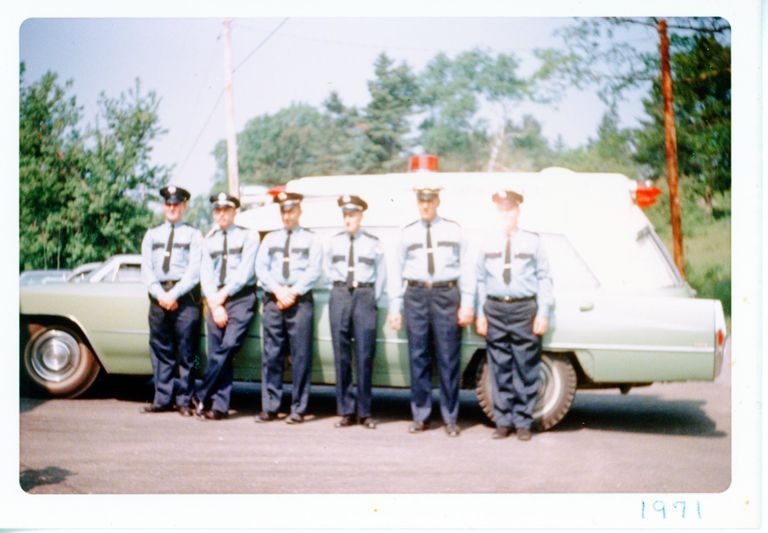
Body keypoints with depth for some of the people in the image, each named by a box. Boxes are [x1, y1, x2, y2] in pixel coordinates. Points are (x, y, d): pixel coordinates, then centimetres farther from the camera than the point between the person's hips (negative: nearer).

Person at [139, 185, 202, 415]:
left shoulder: (193, 235, 7)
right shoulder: (152, 235, 17)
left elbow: (194, 271, -4)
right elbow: (146, 269, 7)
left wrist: (174, 295, -13)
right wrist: (160, 294, -8)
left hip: (185, 297, -3)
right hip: (158, 296, 4)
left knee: (187, 352, -3)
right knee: (160, 351, 5)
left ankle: (185, 401, 2)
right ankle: (163, 399, 11)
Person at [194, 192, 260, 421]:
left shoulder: (248, 236, 3)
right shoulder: (209, 240, 15)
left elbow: (245, 271, -5)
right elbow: (205, 274, 7)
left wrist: (223, 294, -8)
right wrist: (214, 304, -5)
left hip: (241, 298, -4)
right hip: (215, 300, 4)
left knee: (228, 347, -18)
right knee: (216, 354, 1)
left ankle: (203, 397, -11)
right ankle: (220, 406, 3)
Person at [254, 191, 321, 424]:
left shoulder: (311, 239, 10)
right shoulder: (270, 239, 18)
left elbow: (314, 271, -1)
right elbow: (261, 268, 8)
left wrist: (293, 292, -11)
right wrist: (278, 291, -7)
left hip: (300, 300, -3)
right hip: (272, 300, 3)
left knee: (300, 355, -5)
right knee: (271, 354, 1)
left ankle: (298, 409, -1)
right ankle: (269, 407, 6)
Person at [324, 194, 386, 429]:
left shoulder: (372, 243, 4)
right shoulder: (334, 242, 10)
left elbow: (381, 274, 9)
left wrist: (373, 298, 3)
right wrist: (340, 290, 9)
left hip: (365, 296, -2)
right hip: (340, 295, 2)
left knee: (365, 355, -5)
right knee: (341, 355, 1)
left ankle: (364, 412, 2)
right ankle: (346, 411, 7)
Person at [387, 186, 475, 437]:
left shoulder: (453, 230, 9)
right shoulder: (408, 233, 13)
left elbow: (467, 268, 5)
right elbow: (397, 272, 12)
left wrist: (467, 304, -2)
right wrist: (394, 308, 7)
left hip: (447, 295, -1)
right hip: (416, 295, 2)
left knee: (448, 359, -1)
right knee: (418, 357, 4)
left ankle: (450, 418, 7)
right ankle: (420, 416, 13)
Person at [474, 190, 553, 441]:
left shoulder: (532, 241, 5)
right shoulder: (488, 243, 11)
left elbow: (544, 279, 3)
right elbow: (480, 280, 13)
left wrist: (543, 314, -4)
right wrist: (480, 314, 6)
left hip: (525, 309, -2)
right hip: (495, 310, 2)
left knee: (525, 369, 0)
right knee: (500, 369, 5)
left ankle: (523, 422, 8)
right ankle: (503, 421, 13)